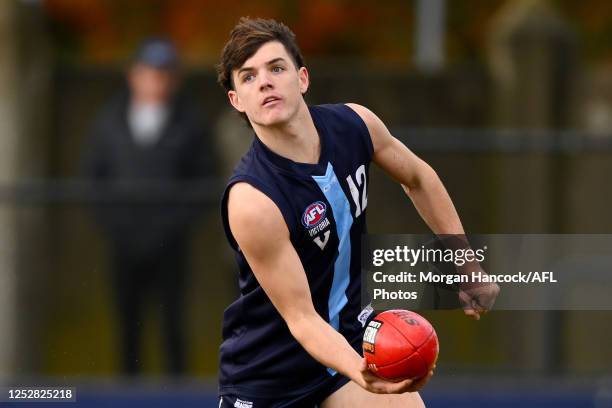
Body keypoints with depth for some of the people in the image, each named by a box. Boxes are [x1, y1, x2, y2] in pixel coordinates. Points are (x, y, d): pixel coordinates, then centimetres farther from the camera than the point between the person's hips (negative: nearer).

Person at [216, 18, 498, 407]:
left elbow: (417, 178, 10)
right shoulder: (251, 200, -30)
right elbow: (301, 317, -27)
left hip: (352, 332, 5)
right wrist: (360, 372, -44)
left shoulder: (354, 123, -12)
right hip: (268, 364, -4)